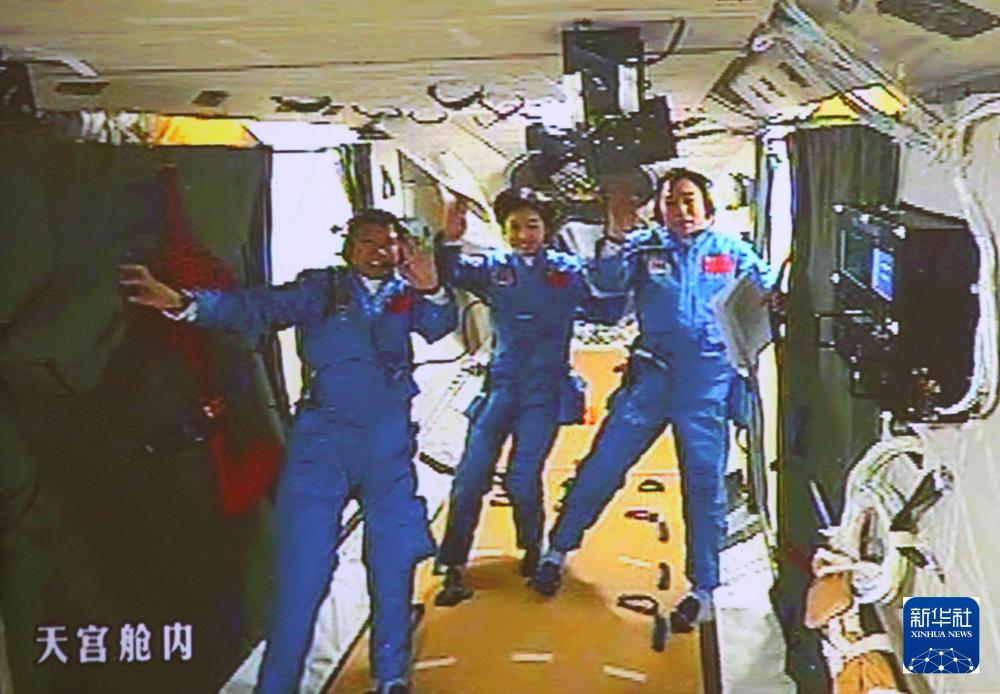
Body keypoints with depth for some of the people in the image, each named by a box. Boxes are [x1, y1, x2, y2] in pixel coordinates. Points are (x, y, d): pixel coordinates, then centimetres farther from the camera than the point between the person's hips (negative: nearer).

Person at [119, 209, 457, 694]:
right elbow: (258, 308, -7)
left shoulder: (407, 295, 11)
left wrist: (433, 292, -29)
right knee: (301, 570, -6)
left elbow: (438, 328, -6)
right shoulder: (320, 288, 5)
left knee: (393, 563, 10)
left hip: (390, 445, 3)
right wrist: (185, 303, -24)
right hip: (322, 440, -2)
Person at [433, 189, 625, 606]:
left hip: (546, 388, -1)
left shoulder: (569, 270, 7)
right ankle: (453, 568, 1)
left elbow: (608, 311, 4)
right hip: (502, 382, 1)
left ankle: (533, 551, 20)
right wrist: (449, 241, -26)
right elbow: (450, 274, -7)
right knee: (471, 474, -8)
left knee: (522, 478, -7)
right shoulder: (492, 268, 7)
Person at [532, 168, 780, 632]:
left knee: (705, 481, 2)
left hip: (708, 380, 0)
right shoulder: (645, 247, 9)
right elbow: (609, 282, -6)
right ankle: (558, 550, 17)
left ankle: (703, 589, 14)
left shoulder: (732, 252, 10)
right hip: (652, 372, 1)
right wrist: (615, 236, -22)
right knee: (603, 463, 0)